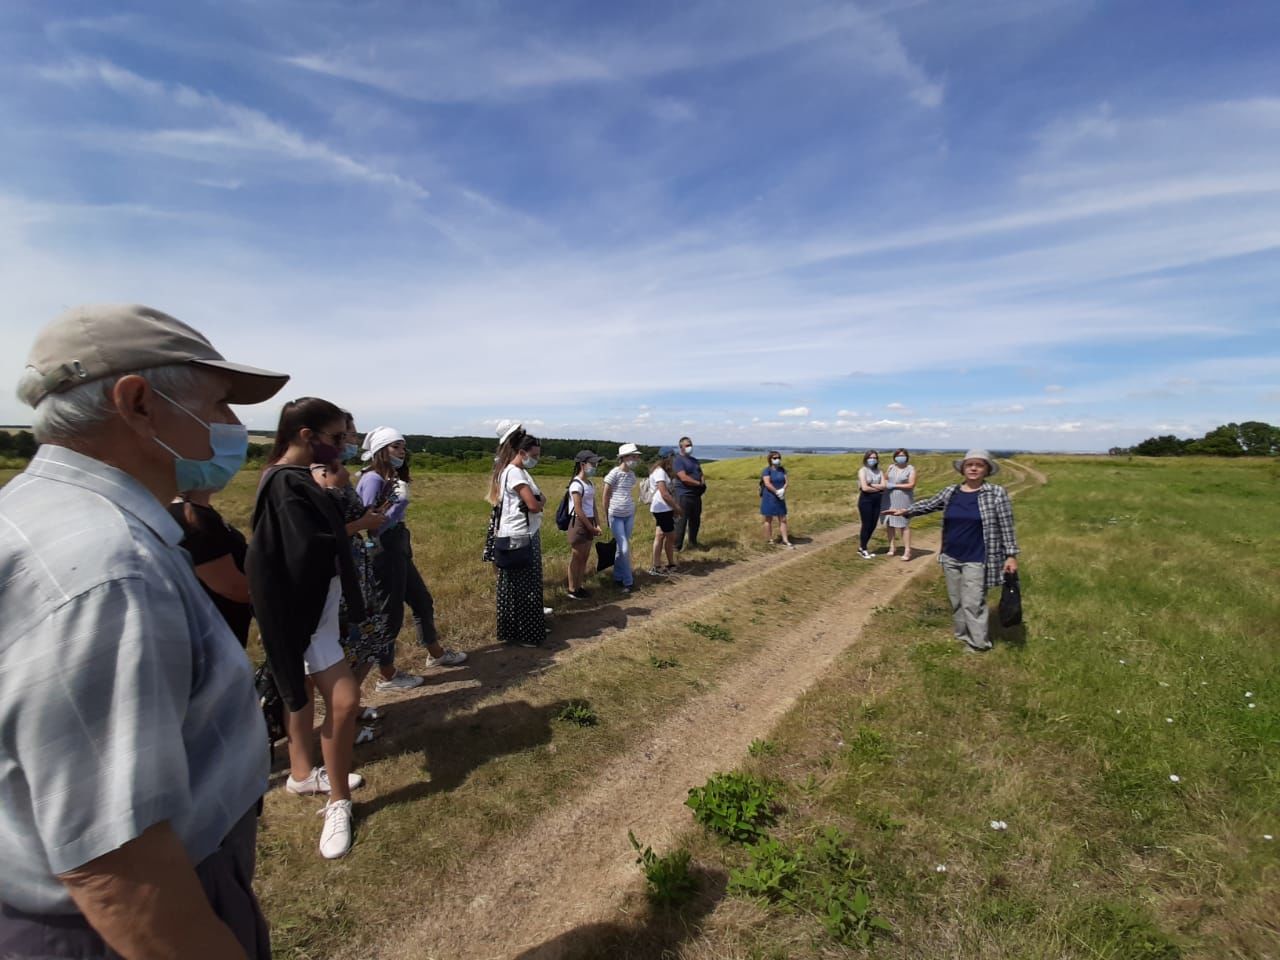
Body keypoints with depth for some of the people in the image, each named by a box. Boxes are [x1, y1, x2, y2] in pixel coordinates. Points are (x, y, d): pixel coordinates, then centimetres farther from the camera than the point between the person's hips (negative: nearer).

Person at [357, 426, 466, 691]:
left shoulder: (391, 478, 10)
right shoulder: (372, 479, -17)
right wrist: (399, 502, -22)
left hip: (398, 552, 10)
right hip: (383, 554, -10)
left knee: (423, 601, 20)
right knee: (390, 613, 3)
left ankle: (436, 654, 39)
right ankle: (388, 677, 20)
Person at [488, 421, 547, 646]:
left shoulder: (518, 471, 14)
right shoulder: (514, 473, -17)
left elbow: (535, 499, 13)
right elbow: (534, 505, -22)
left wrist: (537, 499, -8)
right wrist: (539, 501, -1)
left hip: (526, 535, 10)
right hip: (519, 537, -10)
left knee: (527, 585, 17)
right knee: (519, 587, 0)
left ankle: (529, 628, 28)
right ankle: (518, 634, 11)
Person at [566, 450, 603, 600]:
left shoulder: (590, 484, 11)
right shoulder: (576, 484, -16)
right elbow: (578, 510, -18)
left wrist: (596, 525, 3)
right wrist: (591, 527, -15)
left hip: (588, 523, 8)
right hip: (579, 524, -8)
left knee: (584, 558, 13)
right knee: (576, 558, 1)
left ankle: (579, 586, 23)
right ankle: (572, 590, 10)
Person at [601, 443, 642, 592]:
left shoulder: (632, 474, 6)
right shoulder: (615, 473, -13)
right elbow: (605, 495, -6)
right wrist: (606, 515, 0)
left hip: (629, 515, 6)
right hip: (616, 516, -6)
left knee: (622, 547, 11)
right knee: (625, 549, -6)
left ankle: (618, 577, 24)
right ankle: (628, 580, 7)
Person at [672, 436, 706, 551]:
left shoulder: (694, 460, 18)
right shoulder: (678, 460, -9)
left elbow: (701, 474, 19)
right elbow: (684, 478, -19)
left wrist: (703, 482, -4)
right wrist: (699, 483, -13)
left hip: (696, 494, 8)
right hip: (684, 495, -8)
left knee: (695, 520, 13)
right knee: (681, 521, -5)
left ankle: (693, 543, 26)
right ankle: (677, 546, 2)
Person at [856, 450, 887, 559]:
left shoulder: (878, 471, 10)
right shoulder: (862, 470, -5)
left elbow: (883, 486, -3)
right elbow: (864, 488, -16)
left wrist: (871, 485, -13)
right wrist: (878, 488, -5)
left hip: (877, 501, 5)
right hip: (866, 500, -5)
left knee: (873, 525, 8)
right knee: (866, 525, -1)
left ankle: (862, 547, 21)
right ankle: (863, 550, 12)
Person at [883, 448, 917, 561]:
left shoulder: (910, 469, -4)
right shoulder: (891, 467, 9)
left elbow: (911, 485, -11)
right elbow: (885, 478, 24)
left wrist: (895, 486, -13)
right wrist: (886, 484, 2)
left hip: (903, 500, -4)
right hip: (889, 499, 4)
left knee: (904, 524, -5)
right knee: (889, 523, 5)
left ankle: (907, 550, -1)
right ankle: (891, 547, 17)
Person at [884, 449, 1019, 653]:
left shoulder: (996, 494, -8)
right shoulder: (950, 492, 4)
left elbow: (1006, 527, -7)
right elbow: (929, 504, 13)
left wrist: (1011, 555, -9)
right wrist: (905, 511, 1)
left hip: (976, 560, -5)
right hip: (951, 558, 5)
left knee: (972, 603, -4)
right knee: (956, 601, 14)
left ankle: (978, 643, 10)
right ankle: (962, 636, 28)